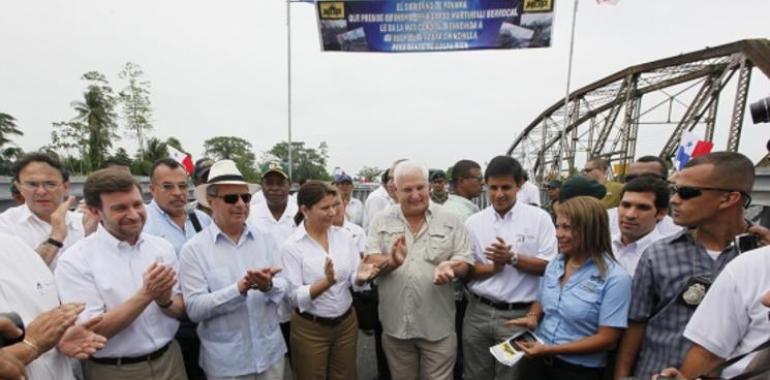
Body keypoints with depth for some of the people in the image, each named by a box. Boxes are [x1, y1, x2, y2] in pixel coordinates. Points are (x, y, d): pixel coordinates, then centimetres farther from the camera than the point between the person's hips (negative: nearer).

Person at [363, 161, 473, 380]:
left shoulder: (450, 221, -3)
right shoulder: (382, 221, -2)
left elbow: (465, 262, -1)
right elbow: (369, 262, -7)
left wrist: (450, 267, -24)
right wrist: (390, 262, -28)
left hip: (437, 325, -1)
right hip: (395, 324, 2)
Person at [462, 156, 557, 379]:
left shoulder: (539, 218, -5)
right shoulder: (473, 222, 1)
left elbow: (549, 266, -7)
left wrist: (512, 258, -19)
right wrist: (493, 267, -15)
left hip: (519, 315, -2)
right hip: (478, 312, 3)